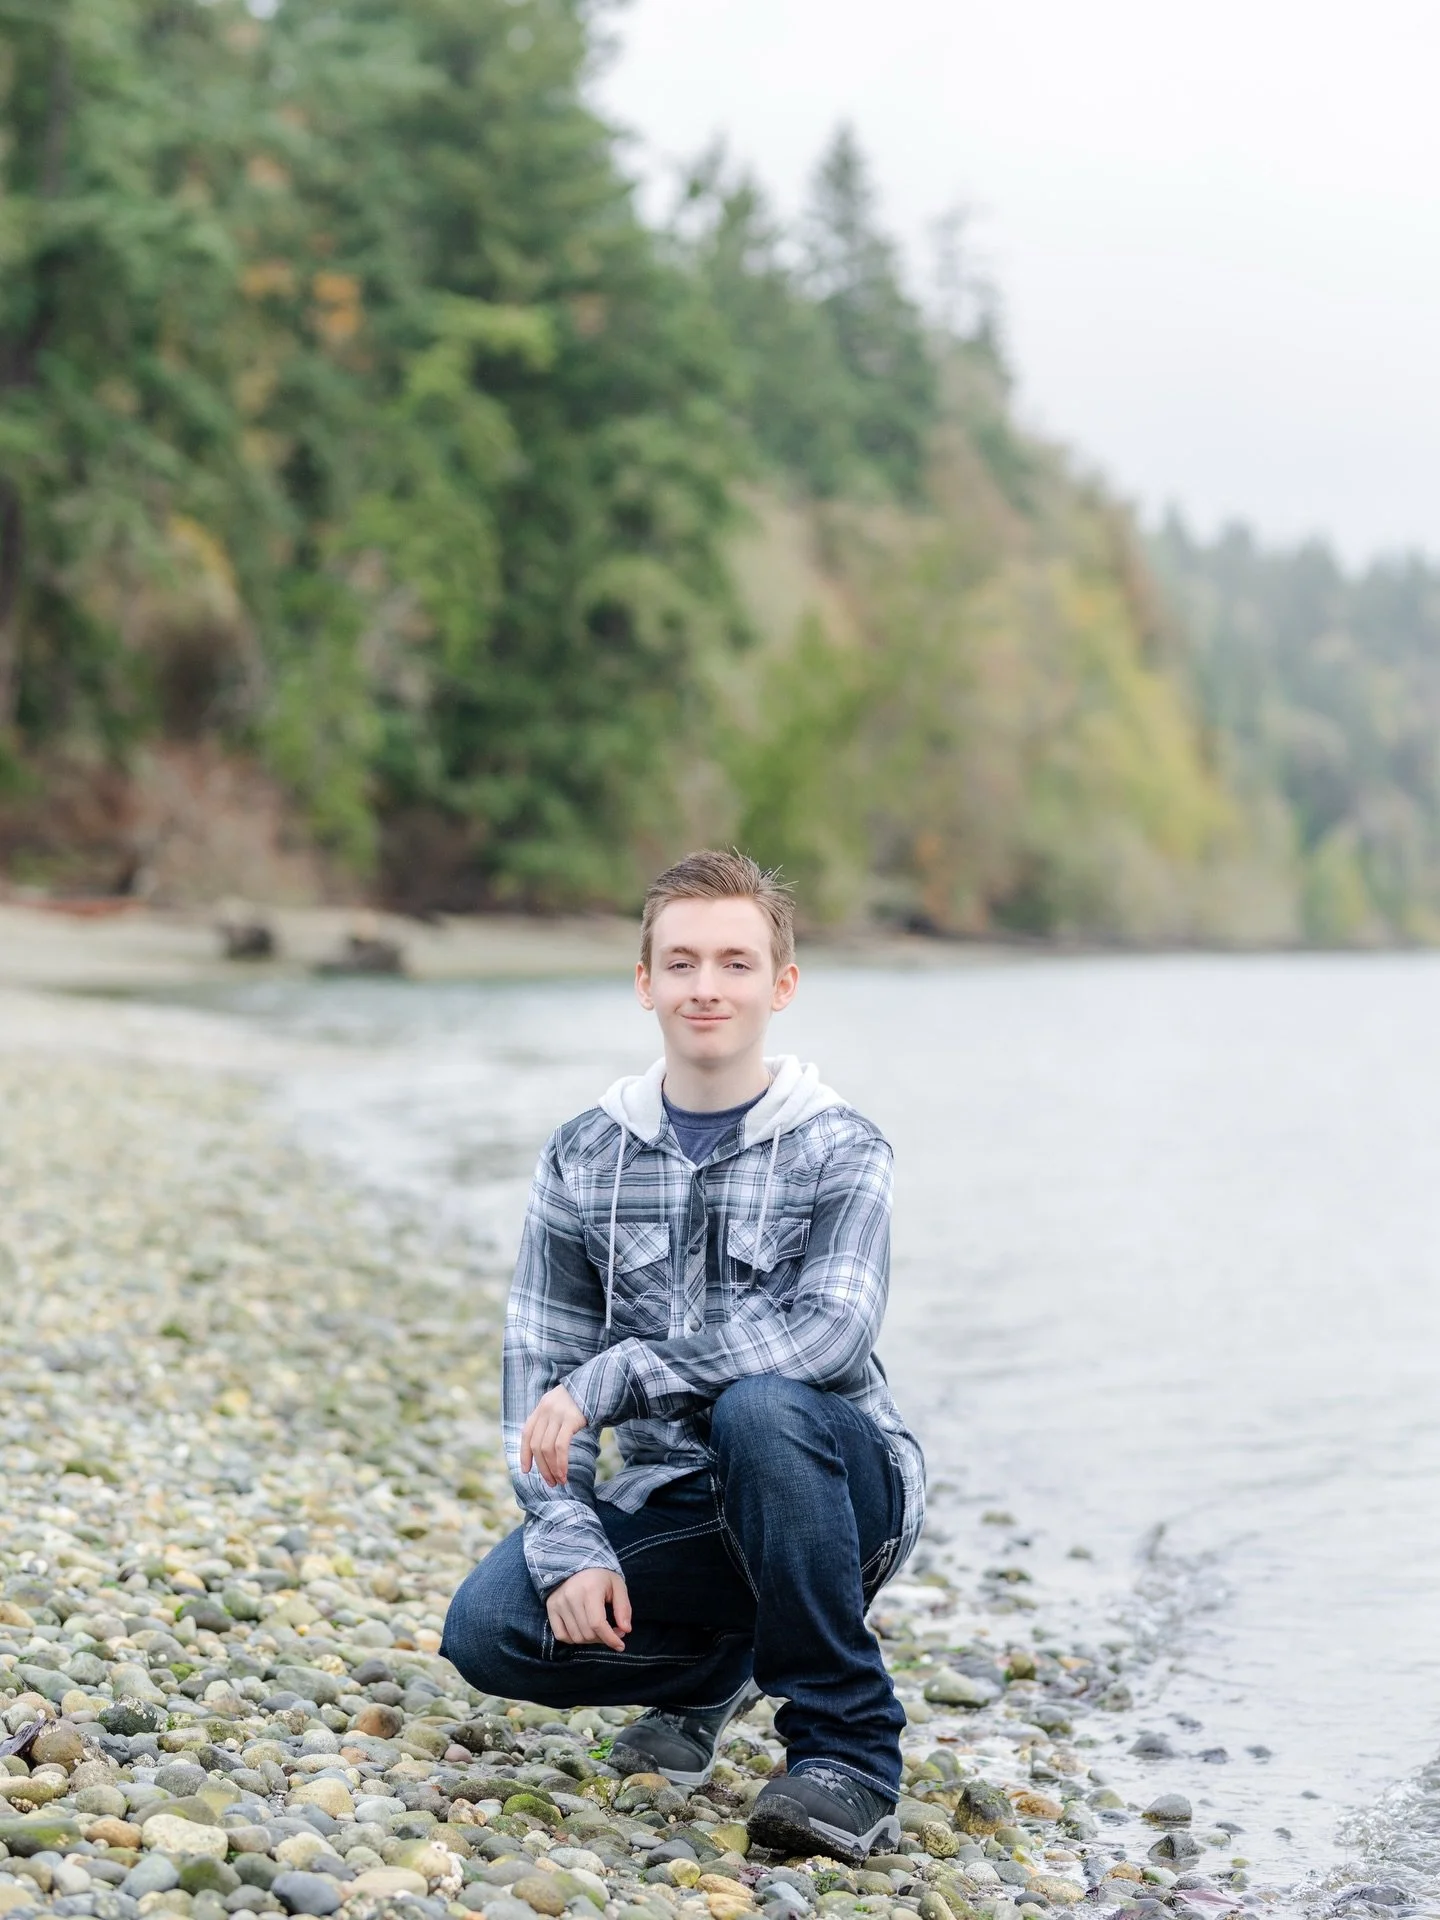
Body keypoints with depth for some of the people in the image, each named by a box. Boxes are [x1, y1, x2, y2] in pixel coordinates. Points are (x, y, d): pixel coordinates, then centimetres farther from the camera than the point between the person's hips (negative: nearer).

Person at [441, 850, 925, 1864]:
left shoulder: (839, 1150, -8)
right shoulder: (583, 1160, 2)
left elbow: (831, 1332, -25)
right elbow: (539, 1374, 0)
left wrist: (611, 1377, -28)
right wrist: (570, 1547, -15)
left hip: (843, 1490, -3)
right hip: (675, 1505, 4)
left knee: (759, 1406, -36)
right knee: (490, 1627, -19)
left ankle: (849, 1750, -20)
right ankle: (718, 1669, 13)